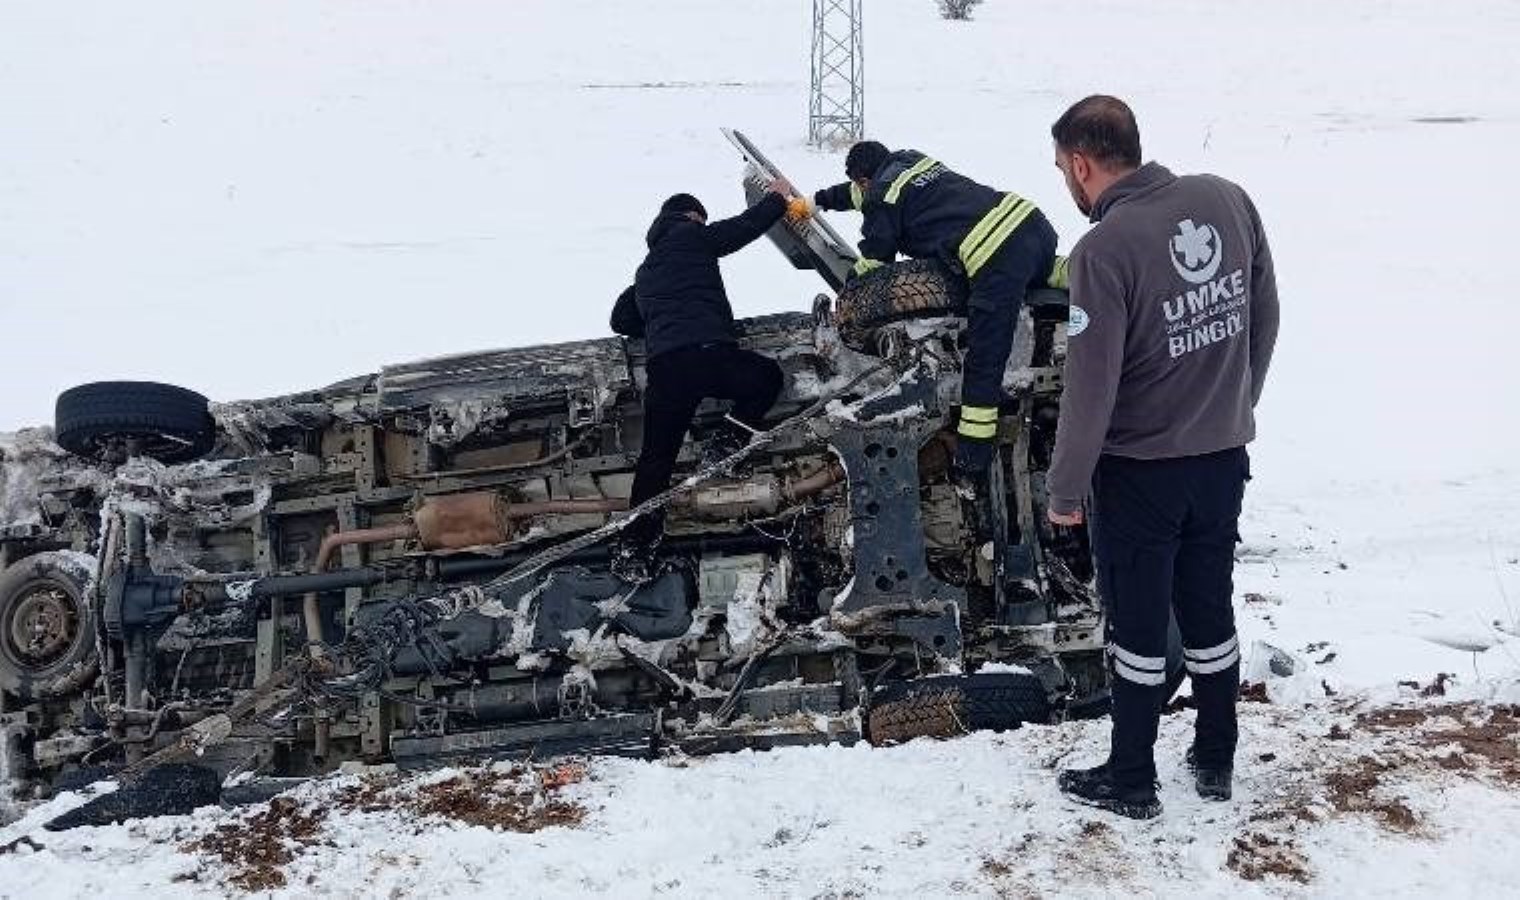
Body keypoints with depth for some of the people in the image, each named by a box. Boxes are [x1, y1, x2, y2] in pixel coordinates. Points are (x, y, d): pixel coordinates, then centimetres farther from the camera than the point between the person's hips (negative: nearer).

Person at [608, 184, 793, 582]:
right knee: (767, 375, 22)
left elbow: (621, 320, 37)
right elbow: (744, 227, 13)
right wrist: (777, 199, 28)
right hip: (709, 352, -5)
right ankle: (726, 445, 5)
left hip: (663, 368, 6)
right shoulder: (690, 236, 11)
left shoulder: (646, 269, 32)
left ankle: (632, 549, 1)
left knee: (656, 458, 8)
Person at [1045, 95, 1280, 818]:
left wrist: (1065, 490, -9)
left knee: (1138, 624, 9)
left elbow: (1090, 387, -20)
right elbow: (1265, 318, 7)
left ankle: (1131, 782, 22)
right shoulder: (1228, 200, -4)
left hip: (1141, 469, -5)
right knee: (1209, 609, 19)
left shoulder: (1104, 249, -22)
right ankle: (1216, 763, 33)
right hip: (1225, 457, 6)